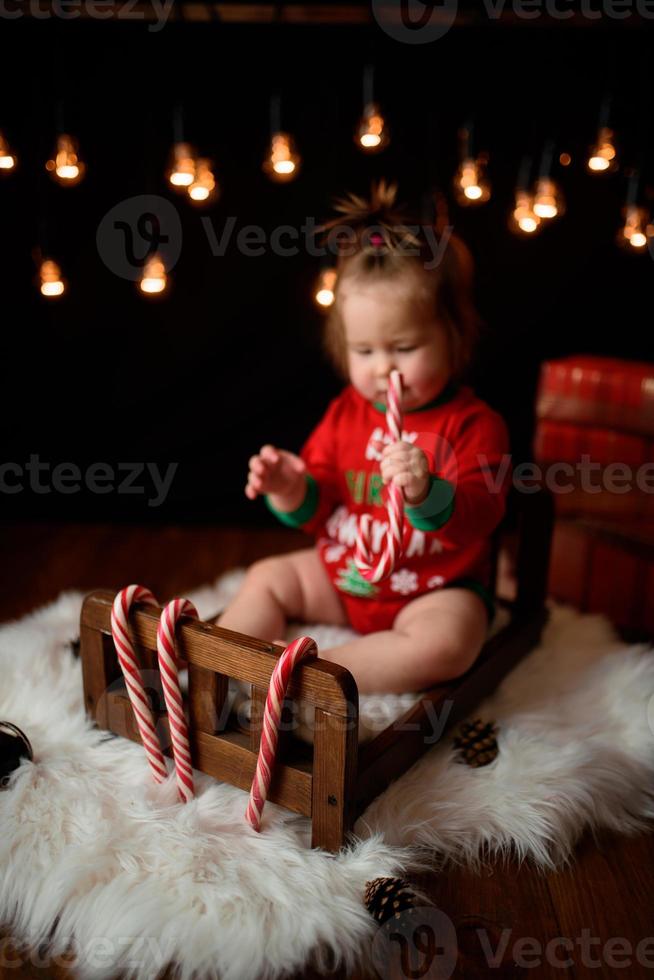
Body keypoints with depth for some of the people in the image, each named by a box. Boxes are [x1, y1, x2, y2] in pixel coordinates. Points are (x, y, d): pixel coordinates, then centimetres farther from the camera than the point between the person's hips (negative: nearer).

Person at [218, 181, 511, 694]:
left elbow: (474, 520, -26)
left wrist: (425, 494, -47)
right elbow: (318, 512, 3)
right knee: (266, 577, 6)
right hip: (342, 575, 6)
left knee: (446, 644, -31)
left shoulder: (473, 424, -15)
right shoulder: (346, 413, 0)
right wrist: (292, 491, -21)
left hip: (434, 589, -5)